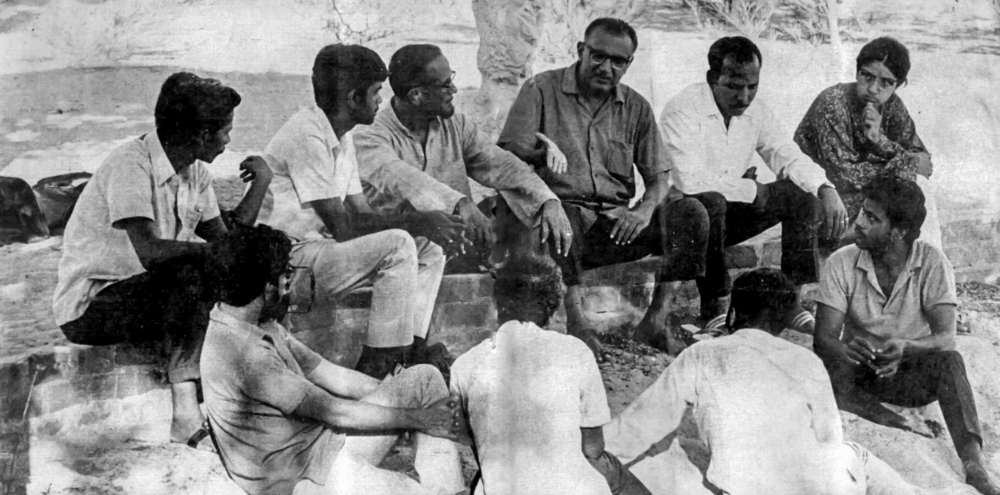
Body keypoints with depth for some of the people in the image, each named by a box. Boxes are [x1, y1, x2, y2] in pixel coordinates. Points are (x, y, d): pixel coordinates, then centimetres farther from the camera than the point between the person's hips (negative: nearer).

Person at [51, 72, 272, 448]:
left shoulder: (195, 172, 6)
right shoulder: (131, 165, -21)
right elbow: (150, 251, -33)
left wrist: (260, 184, -5)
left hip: (147, 295, 8)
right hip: (90, 307, -8)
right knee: (193, 274, -32)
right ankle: (186, 409, -32)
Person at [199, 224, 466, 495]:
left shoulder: (260, 325, 5)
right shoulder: (242, 354, -25)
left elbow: (330, 376, 11)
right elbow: (334, 412, -20)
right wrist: (418, 418, -11)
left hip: (323, 442, 10)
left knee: (424, 378, 2)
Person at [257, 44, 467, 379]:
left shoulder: (342, 136, 11)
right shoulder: (307, 136, -20)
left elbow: (361, 214, 8)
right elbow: (342, 226, -23)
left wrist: (430, 225, -7)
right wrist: (417, 222, -18)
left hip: (319, 247, 10)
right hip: (290, 261, -10)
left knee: (429, 250, 3)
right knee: (398, 245, -25)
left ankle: (412, 349, -4)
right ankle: (378, 365, -19)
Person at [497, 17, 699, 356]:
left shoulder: (636, 108, 15)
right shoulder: (542, 90, 3)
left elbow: (659, 177, 11)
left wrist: (644, 211, -12)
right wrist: (541, 151, -29)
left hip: (617, 223, 4)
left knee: (689, 212, -19)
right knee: (558, 210, -39)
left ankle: (656, 320, -14)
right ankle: (576, 320, -33)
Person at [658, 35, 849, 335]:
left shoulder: (756, 111, 2)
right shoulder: (682, 111, -21)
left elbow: (789, 158, 2)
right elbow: (691, 183, -31)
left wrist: (827, 190, -19)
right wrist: (751, 189, -18)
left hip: (728, 211, 7)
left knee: (803, 195, -8)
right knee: (711, 202, -39)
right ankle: (715, 308, -25)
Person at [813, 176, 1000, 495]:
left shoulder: (933, 263, -11)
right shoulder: (841, 264, -10)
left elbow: (946, 337, -21)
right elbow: (823, 338, -16)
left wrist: (905, 348, -44)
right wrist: (847, 351, -41)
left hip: (913, 375, -1)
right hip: (858, 372, 1)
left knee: (949, 361, -33)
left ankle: (974, 465, -43)